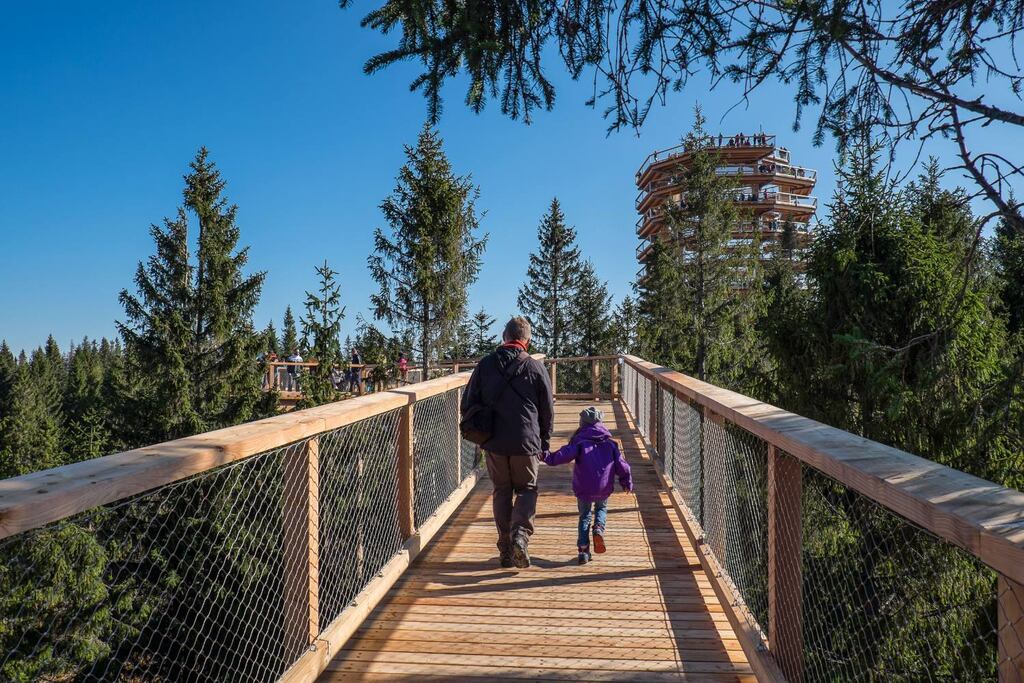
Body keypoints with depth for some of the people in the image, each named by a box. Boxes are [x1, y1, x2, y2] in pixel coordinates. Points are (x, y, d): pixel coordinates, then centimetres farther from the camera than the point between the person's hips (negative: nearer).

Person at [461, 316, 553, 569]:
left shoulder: (485, 365, 1)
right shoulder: (535, 368, -4)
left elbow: (467, 405, 4)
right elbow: (548, 410, 1)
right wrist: (544, 442, 13)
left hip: (494, 443, 2)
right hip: (526, 443, -2)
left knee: (501, 492, 15)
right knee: (526, 489, 15)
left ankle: (505, 550, 16)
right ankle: (520, 534, -9)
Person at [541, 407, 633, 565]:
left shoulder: (580, 442, -2)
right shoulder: (610, 443, 7)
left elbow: (564, 454, -18)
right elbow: (622, 465, 8)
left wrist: (547, 457, -11)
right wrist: (627, 483, 19)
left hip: (583, 489, -2)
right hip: (604, 489, 2)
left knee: (585, 516, 16)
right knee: (601, 508, 30)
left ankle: (583, 551, 6)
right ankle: (599, 529, -1)